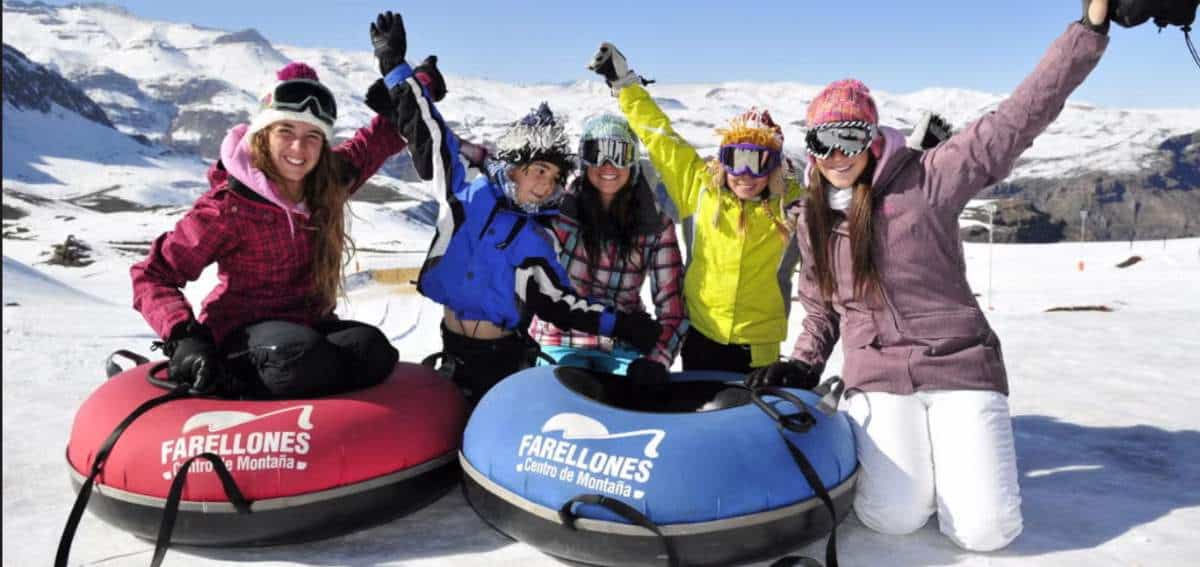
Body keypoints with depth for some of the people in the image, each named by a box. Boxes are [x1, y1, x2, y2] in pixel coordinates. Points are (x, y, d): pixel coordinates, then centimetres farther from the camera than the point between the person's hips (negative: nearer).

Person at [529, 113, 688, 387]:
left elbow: (672, 305, -6)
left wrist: (657, 360, -20)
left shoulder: (656, 225, -5)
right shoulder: (559, 206, -8)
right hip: (563, 342, -1)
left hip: (625, 348, 2)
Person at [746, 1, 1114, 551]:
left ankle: (943, 456, 21)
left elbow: (1018, 118, -11)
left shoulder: (925, 179, -7)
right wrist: (801, 366, 3)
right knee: (892, 517, -17)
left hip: (959, 365, -2)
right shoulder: (812, 221, 7)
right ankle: (883, 452, 17)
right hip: (877, 377, 2)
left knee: (986, 529, -11)